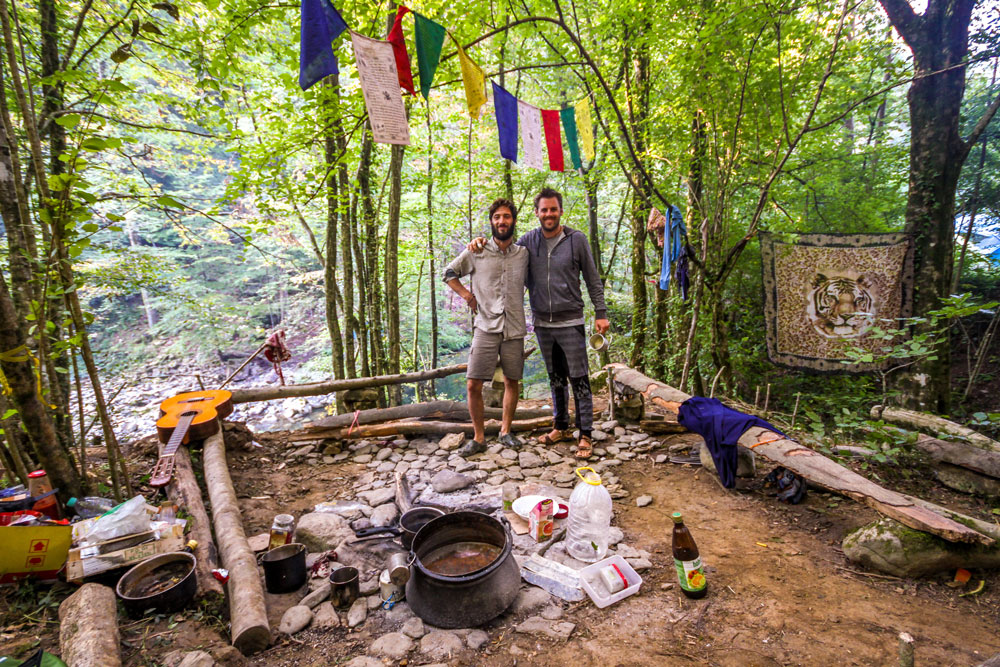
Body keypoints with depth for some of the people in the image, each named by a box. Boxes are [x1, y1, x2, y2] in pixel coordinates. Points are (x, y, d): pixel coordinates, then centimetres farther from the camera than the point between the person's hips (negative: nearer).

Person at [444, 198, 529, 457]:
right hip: (486, 327, -2)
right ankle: (478, 438, 10)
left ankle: (506, 432, 27)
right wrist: (467, 295, 2)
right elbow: (449, 273, 12)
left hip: (514, 329, 2)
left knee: (512, 382, 10)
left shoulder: (524, 254, 5)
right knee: (473, 384, -6)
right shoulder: (476, 252, 0)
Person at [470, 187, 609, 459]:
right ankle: (561, 427, 28)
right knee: (556, 378, 14)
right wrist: (482, 244, -5)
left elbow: (593, 280, 1)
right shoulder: (529, 241, 3)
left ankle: (585, 434, 8)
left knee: (579, 380, -1)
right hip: (542, 324, 3)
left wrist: (601, 313, -4)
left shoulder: (576, 240, -4)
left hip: (570, 323, -3)